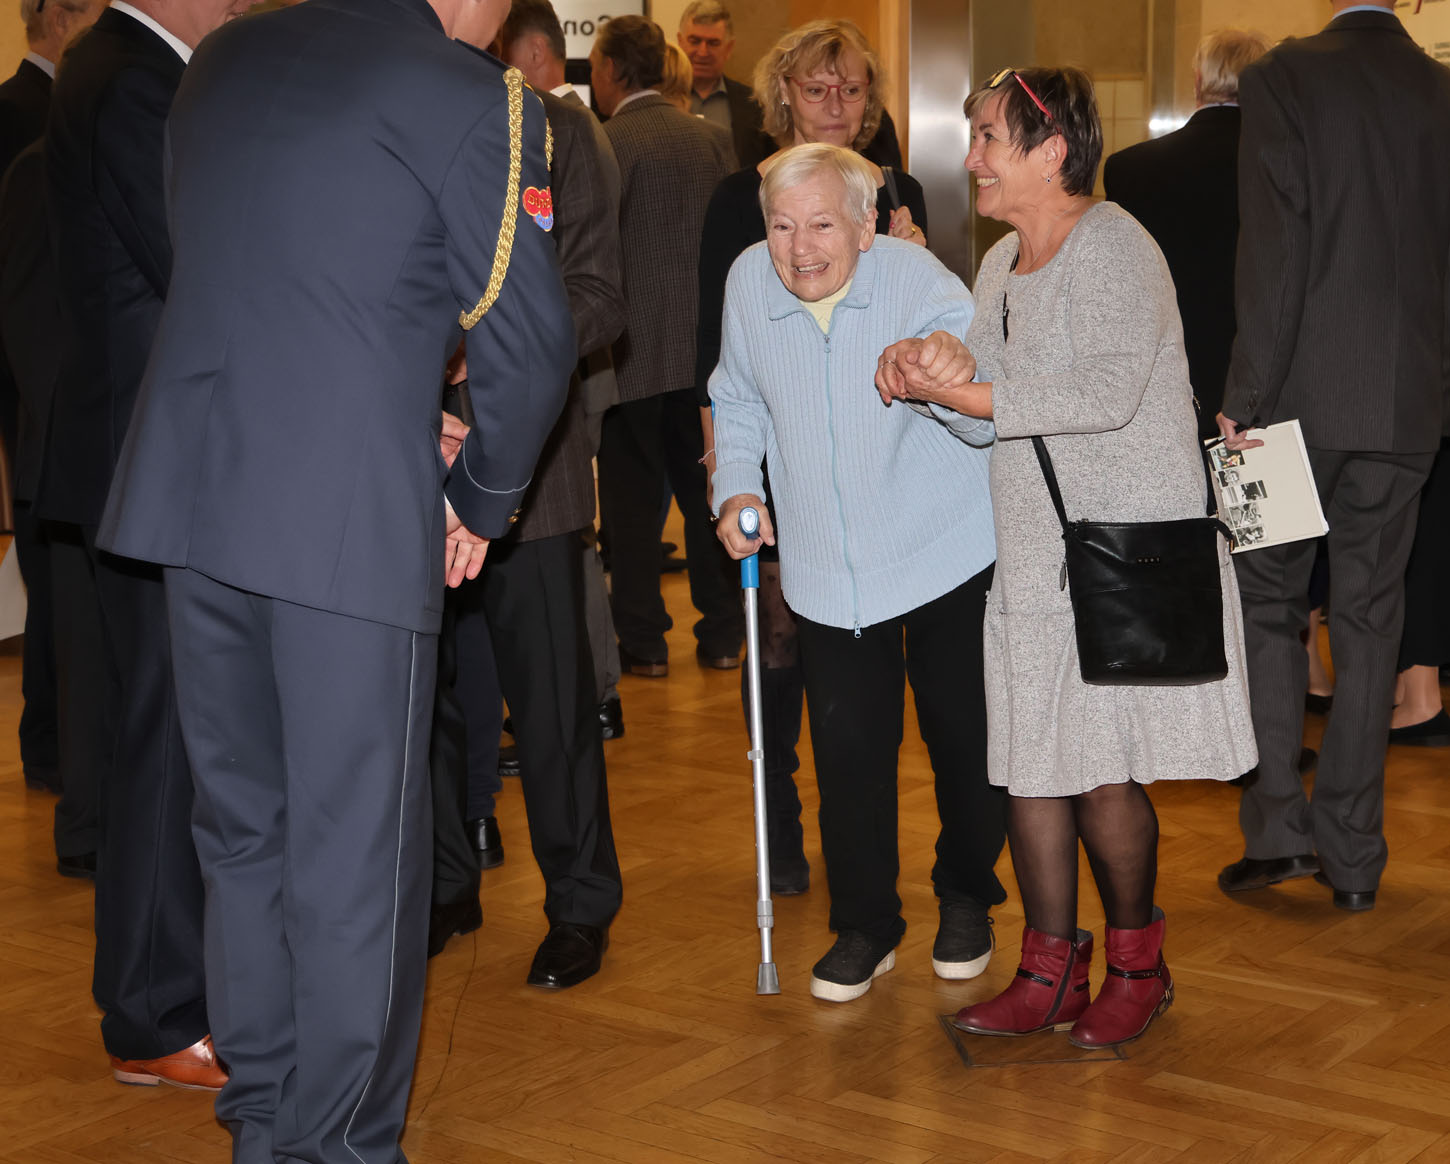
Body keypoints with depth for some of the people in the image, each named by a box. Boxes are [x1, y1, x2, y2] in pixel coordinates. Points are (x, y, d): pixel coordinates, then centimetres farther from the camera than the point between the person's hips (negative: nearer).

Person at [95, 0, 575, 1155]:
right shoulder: (473, 98, -6)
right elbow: (531, 341, -6)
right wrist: (479, 500, 9)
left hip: (192, 493, 7)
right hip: (352, 517, -6)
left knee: (242, 827, 17)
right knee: (355, 858, 4)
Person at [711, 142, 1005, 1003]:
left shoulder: (919, 282, -20)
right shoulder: (749, 282, -7)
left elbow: (994, 419, -27)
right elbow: (740, 397, 13)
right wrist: (736, 486, 0)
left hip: (947, 556, -2)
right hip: (828, 570, 3)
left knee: (965, 738, 10)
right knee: (848, 748, 3)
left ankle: (968, 900, 33)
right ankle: (866, 926, 20)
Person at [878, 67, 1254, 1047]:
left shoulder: (1112, 248, -12)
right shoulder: (1004, 264, 16)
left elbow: (1106, 394, -24)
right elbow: (995, 395, 14)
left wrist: (959, 394, -22)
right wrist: (945, 364, -9)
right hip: (1033, 556, 8)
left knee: (1102, 771, -3)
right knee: (1029, 763, 7)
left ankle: (1137, 966, 17)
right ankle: (1051, 973, 18)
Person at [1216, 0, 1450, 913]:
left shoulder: (1285, 78, -8)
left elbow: (1274, 250, -14)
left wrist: (1245, 397, -11)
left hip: (1303, 393, -3)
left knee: (1268, 601, 10)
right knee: (1370, 618, 10)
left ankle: (1279, 827, 2)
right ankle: (1352, 854, 14)